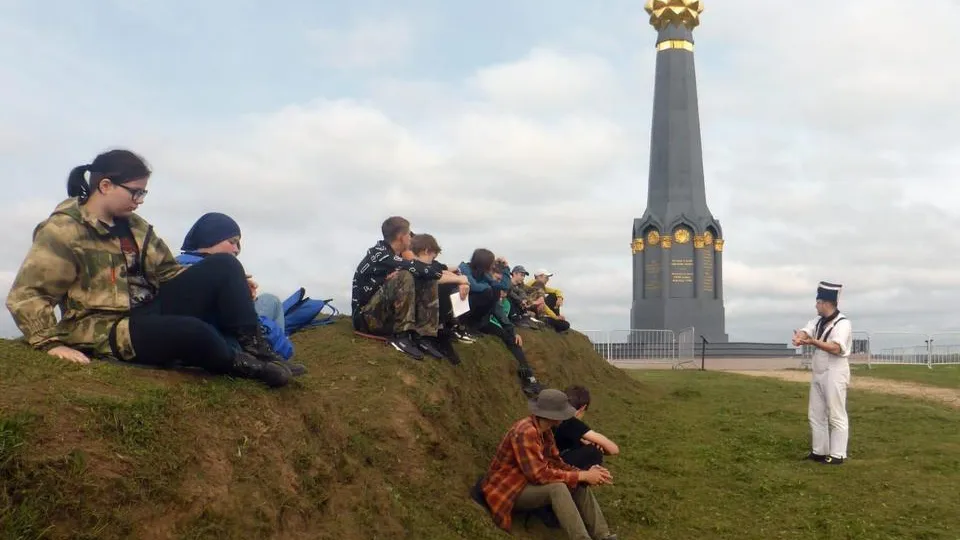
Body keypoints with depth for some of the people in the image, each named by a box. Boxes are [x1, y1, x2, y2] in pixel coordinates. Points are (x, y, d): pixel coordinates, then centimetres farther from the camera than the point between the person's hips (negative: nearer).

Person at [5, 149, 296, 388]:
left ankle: (254, 349, -15)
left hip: (151, 312, 8)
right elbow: (26, 295, -12)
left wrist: (228, 286, 4)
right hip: (108, 330, -8)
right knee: (192, 331, -36)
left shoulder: (134, 225, 12)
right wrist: (52, 343, -24)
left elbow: (166, 271, 14)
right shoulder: (63, 230, -9)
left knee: (223, 265, -7)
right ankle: (242, 365, -6)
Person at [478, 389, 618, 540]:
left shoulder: (545, 431, 1)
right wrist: (582, 476, -25)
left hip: (529, 481, 9)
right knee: (557, 488, -31)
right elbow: (539, 474, -31)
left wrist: (585, 473, -15)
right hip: (506, 490, -9)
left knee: (580, 485, -4)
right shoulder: (525, 433, -28)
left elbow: (555, 462, 1)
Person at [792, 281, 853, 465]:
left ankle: (837, 455, 3)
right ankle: (819, 451, 20)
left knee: (836, 415, -3)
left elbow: (836, 348, -25)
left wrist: (813, 342, -35)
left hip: (835, 374, -9)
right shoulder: (817, 321, 12)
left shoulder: (843, 323, -13)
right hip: (818, 374, 9)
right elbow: (805, 331, -4)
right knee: (816, 414, 12)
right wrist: (799, 337, -27)